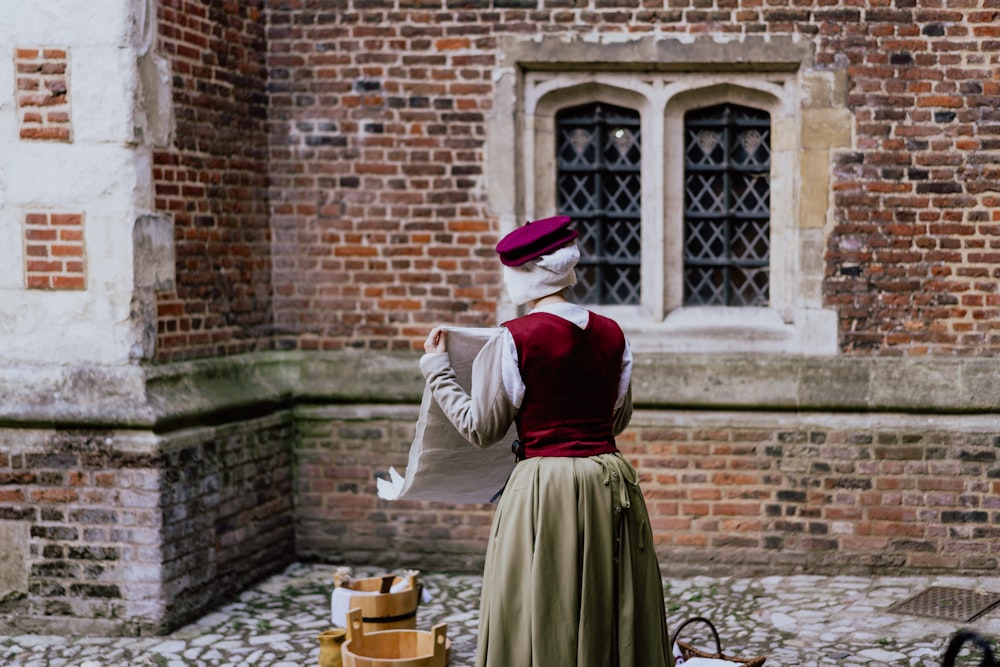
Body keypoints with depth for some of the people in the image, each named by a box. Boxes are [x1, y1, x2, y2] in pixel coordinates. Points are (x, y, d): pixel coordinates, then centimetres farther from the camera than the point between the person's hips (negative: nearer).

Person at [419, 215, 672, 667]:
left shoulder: (515, 339, -12)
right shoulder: (611, 334, 4)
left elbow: (481, 430, -4)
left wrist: (436, 367, 6)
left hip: (543, 489, -5)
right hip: (611, 488, 5)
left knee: (540, 627, 4)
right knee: (611, 614, 14)